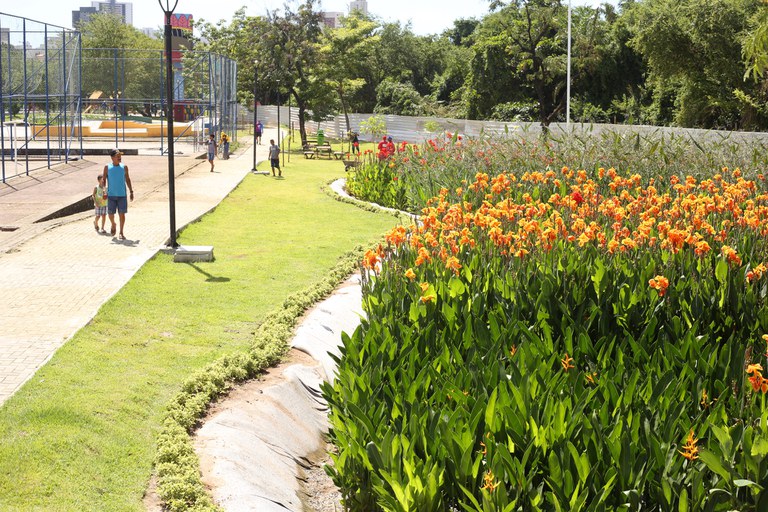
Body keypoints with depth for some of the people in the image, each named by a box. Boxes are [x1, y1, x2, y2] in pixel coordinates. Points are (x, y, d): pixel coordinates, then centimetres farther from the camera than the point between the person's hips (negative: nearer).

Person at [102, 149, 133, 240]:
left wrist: (131, 192, 7)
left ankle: (121, 232, 6)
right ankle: (113, 225, 34)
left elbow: (127, 180, 11)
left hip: (122, 195, 0)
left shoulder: (124, 167, 4)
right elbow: (104, 180, 3)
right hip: (111, 195, 0)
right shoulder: (107, 167, 0)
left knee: (122, 213, -3)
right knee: (110, 213, 4)